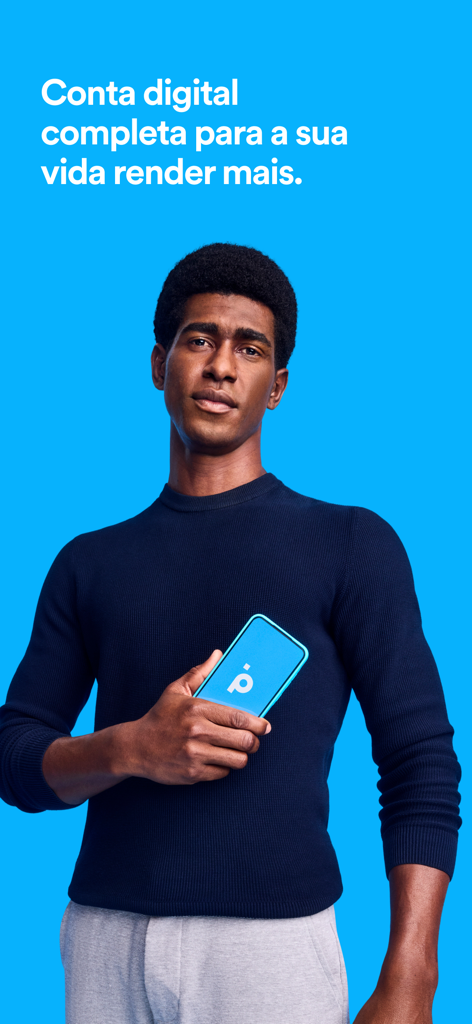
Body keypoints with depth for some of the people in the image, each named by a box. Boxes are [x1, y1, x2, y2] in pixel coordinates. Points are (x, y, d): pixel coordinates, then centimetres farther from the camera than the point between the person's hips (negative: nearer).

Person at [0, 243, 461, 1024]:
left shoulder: (351, 546, 3)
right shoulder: (90, 563, 13)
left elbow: (423, 767, -2)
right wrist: (130, 749, -11)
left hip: (273, 943, -2)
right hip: (104, 938, 3)